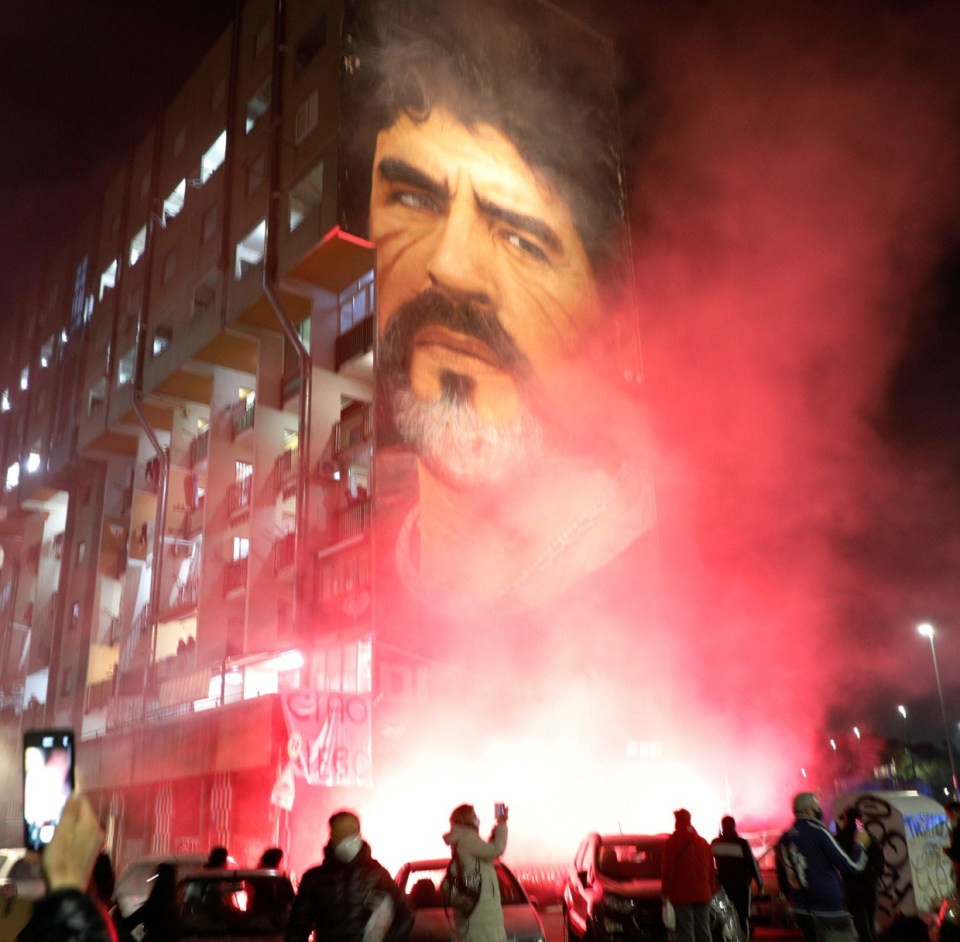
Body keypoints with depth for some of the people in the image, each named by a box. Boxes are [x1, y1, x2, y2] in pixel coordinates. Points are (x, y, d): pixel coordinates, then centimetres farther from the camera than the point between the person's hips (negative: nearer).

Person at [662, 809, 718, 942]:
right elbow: (711, 870, 17)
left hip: (682, 894, -5)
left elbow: (668, 870, -8)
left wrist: (665, 890, -3)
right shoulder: (703, 842, 15)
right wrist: (712, 889, 19)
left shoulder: (673, 842, -3)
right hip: (703, 894, 5)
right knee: (703, 931, 8)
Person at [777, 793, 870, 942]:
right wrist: (860, 844, 6)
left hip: (801, 910, 7)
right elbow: (853, 867, -9)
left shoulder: (785, 838, 9)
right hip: (829, 909, -7)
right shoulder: (817, 832, -11)